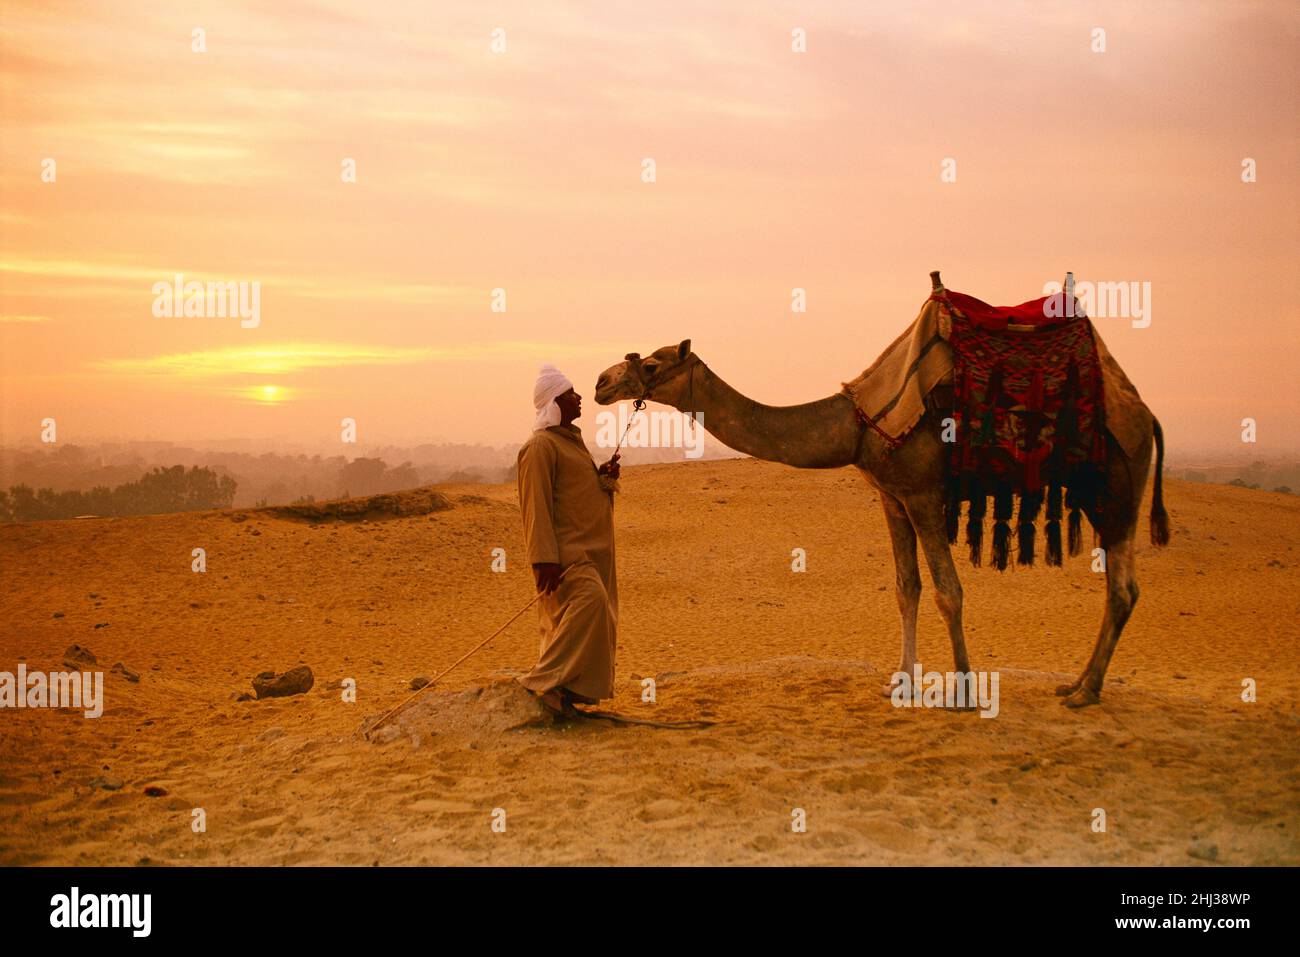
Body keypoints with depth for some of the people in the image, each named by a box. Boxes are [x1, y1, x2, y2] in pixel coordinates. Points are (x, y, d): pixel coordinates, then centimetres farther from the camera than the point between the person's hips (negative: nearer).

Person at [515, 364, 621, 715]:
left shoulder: (571, 439, 20)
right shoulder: (541, 445, -11)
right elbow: (536, 506, -17)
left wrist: (605, 477, 7)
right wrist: (545, 559, -24)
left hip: (590, 548, 10)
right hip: (566, 551, -10)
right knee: (588, 601, -25)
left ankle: (563, 688, 13)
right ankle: (546, 682, -21)